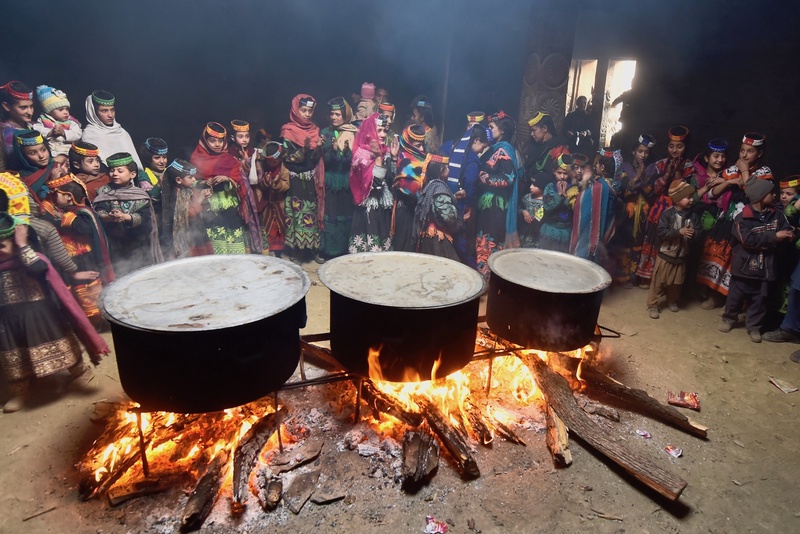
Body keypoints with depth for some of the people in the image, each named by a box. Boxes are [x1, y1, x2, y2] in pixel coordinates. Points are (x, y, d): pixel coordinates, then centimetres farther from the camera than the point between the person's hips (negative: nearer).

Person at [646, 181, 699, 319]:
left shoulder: (691, 215, -2)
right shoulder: (667, 214, -16)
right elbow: (661, 232, -24)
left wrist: (693, 233, -19)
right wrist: (679, 232, -27)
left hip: (681, 256, 5)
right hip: (665, 254, -5)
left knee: (677, 282, 18)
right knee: (658, 281, 4)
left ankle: (672, 301, 40)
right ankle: (652, 305, 14)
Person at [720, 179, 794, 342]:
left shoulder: (777, 215, 3)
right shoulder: (742, 218, -12)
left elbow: (789, 233, -2)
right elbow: (749, 240, -21)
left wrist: (788, 234, -23)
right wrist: (774, 236, -20)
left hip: (765, 267, 4)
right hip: (744, 265, -3)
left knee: (760, 299, 11)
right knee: (736, 296, 10)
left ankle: (754, 326, 24)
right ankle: (728, 319, 30)